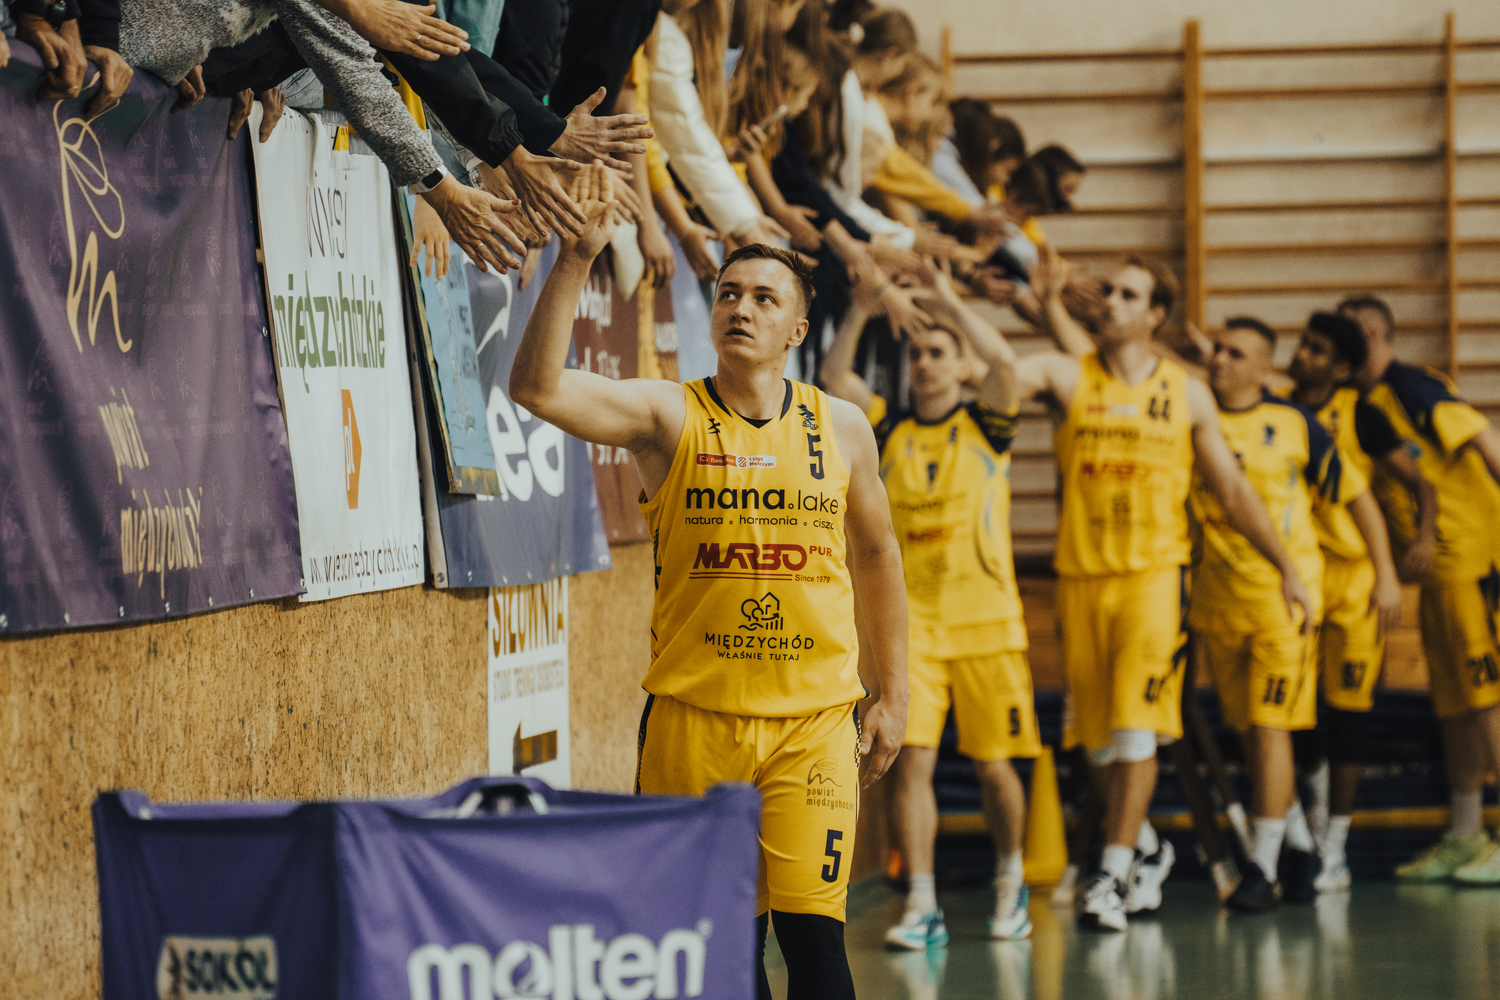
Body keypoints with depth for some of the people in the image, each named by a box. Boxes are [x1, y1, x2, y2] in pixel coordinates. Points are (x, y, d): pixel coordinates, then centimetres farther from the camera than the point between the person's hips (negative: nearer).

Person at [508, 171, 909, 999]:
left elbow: (876, 556, 18)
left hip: (813, 716, 1)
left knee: (811, 929, -8)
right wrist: (575, 261, -27)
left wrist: (893, 695, 16)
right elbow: (537, 385, -18)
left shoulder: (841, 429, 5)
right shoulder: (667, 417, -3)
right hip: (691, 713, 0)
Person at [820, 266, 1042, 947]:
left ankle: (1010, 878, 30)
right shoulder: (889, 431, 8)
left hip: (984, 619, -1)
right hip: (909, 618, 1)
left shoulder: (985, 426, 3)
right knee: (911, 759, -10)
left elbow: (1000, 360, -17)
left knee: (992, 763, 6)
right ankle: (922, 906, -9)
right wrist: (861, 307, -13)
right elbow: (834, 380, -6)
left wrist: (947, 300, -18)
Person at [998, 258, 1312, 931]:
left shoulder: (1187, 394, 5)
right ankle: (1147, 848, 30)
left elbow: (1233, 490, 12)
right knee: (1097, 739, 8)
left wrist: (1286, 570, 12)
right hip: (1081, 574, 1)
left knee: (1136, 727, -12)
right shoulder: (1068, 376, 2)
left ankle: (1113, 877, -8)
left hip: (1155, 572, -1)